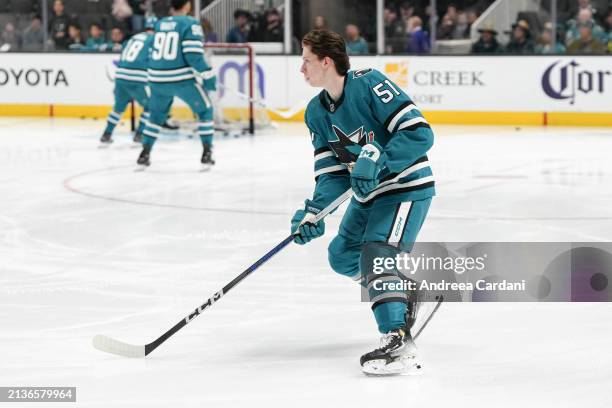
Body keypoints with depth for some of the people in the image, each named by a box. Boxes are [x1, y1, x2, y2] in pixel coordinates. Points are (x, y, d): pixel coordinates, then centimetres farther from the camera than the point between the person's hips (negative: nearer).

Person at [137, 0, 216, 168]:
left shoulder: (160, 24, 13)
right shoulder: (190, 24, -7)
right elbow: (193, 55, -16)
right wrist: (208, 76, -9)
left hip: (158, 79, 5)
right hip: (182, 79, -5)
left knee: (156, 115, 24)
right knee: (205, 110, 11)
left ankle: (145, 153, 20)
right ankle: (207, 153, 5)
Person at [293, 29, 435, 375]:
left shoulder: (370, 84, -22)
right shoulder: (317, 112, 2)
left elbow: (419, 133, -26)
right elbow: (332, 172, 0)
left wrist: (377, 160, -34)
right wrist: (314, 211, -17)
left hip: (407, 187, -9)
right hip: (368, 194, 9)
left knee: (377, 255, -26)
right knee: (342, 256, 18)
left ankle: (400, 345, -36)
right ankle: (405, 287, 39)